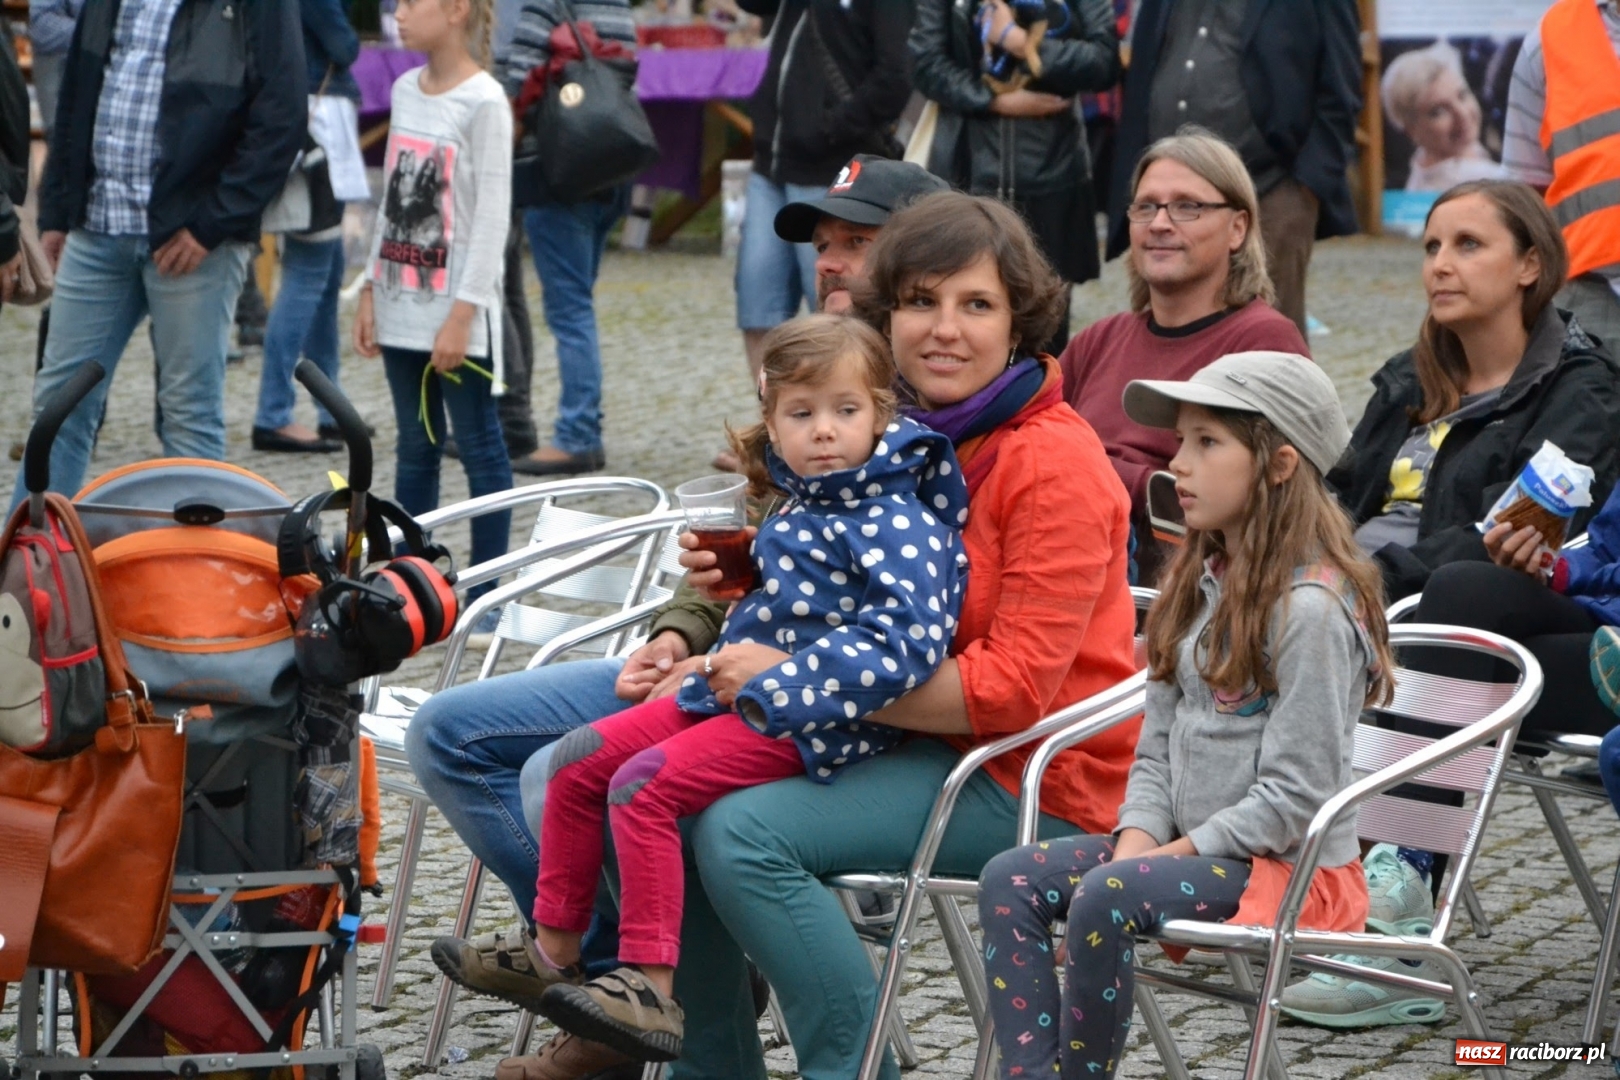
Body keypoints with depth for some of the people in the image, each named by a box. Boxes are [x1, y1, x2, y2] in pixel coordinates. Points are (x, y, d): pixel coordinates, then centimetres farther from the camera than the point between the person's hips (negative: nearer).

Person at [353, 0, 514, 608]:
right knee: (414, 448, 11)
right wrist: (371, 291, 12)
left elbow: (492, 215, -13)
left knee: (478, 446, -1)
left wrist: (463, 313, -16)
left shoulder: (483, 102, -11)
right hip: (402, 307, 7)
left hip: (457, 312, -7)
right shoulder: (406, 91, 11)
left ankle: (486, 593, 3)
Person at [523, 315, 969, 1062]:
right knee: (580, 761, 5)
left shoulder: (896, 522, -14)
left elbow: (905, 636, -28)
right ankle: (553, 951, 14)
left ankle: (651, 992, -27)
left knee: (645, 785, -26)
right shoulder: (800, 509, 15)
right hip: (735, 692, 10)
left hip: (811, 722, -10)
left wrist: (771, 686, -29)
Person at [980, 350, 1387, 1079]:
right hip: (1186, 845, 9)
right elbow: (1158, 743, 13)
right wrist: (1138, 837, -4)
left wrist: (1182, 852, -16)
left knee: (1105, 899, -31)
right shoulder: (1205, 584, 12)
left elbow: (1294, 793, -19)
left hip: (1288, 865, -9)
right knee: (1011, 879, -9)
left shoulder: (1310, 607, -16)